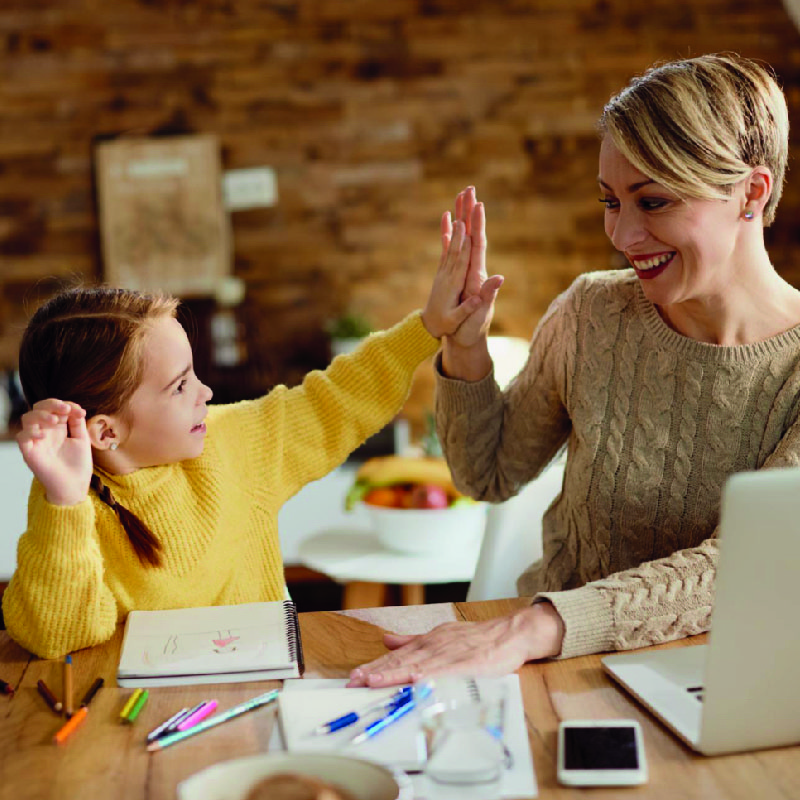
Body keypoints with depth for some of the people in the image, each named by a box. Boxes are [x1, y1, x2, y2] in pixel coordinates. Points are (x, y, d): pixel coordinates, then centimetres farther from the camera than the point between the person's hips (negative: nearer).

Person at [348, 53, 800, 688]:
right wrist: (465, 344, -8)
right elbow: (489, 475, 10)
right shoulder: (591, 315, -2)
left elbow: (745, 564, -24)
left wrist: (532, 628, -35)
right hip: (561, 661, 3)